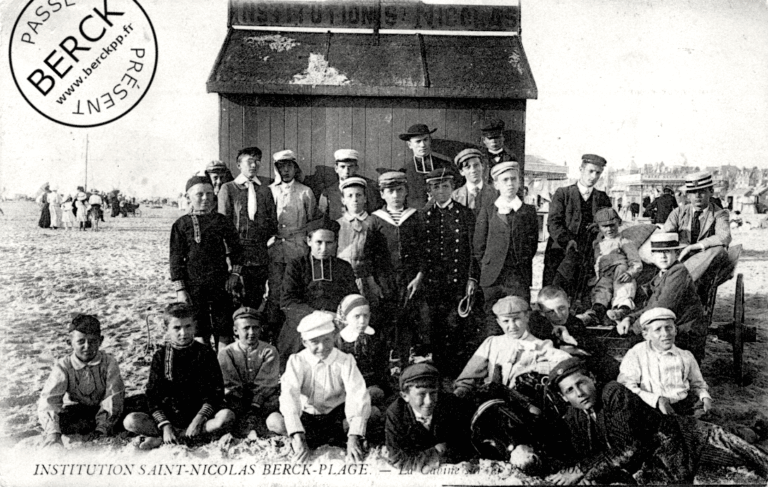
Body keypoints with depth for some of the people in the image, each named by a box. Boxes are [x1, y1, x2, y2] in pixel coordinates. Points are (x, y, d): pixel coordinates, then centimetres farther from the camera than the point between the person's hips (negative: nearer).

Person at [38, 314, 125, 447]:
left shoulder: (109, 362, -14)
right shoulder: (63, 367, -14)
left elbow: (113, 398, -18)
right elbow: (48, 401, -26)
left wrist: (102, 428, -32)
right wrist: (53, 433, -43)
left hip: (103, 409, -1)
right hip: (77, 410, 1)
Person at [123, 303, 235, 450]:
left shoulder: (205, 353, 0)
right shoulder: (160, 356, 3)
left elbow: (216, 393, -4)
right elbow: (153, 396, -1)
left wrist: (199, 419, -18)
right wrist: (165, 426, -16)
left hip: (200, 415, 0)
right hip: (168, 417, 0)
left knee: (227, 416, -32)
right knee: (130, 421, -21)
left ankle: (159, 439, -26)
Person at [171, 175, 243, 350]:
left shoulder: (222, 221, 4)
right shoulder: (181, 224, 0)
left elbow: (235, 248, 10)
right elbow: (176, 258, 0)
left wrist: (235, 273, -2)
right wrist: (180, 289, -5)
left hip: (221, 284, 1)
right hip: (194, 286, -1)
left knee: (224, 332, 4)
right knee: (200, 331, 7)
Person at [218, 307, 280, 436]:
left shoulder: (269, 352, 2)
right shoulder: (225, 353, 3)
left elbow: (264, 385, -8)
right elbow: (232, 387, -6)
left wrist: (254, 411, -23)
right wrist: (241, 415, -20)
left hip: (264, 402, 0)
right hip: (236, 404, 1)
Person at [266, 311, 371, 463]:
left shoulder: (345, 361, -13)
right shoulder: (297, 361, -13)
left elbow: (358, 396, -25)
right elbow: (288, 394, -29)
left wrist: (354, 437, -40)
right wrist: (298, 436, -44)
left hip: (336, 418, 0)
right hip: (306, 418, 1)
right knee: (273, 421, -28)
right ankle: (333, 440, -19)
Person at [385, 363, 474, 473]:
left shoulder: (454, 405, -15)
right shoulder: (395, 413, -14)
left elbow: (468, 448, -14)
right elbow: (397, 459, -15)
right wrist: (437, 451, -17)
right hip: (414, 476, 0)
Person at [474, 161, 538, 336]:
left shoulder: (529, 211, 8)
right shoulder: (487, 212, 6)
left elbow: (532, 244, 12)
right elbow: (479, 247, 8)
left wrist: (521, 263, 9)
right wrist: (489, 268, 7)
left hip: (520, 278, 0)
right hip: (493, 278, 0)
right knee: (493, 327, 3)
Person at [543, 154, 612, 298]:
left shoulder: (603, 199, 18)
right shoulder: (562, 193, 9)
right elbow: (553, 223, -1)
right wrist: (568, 242, -17)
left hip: (587, 257, 2)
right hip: (561, 252, -2)